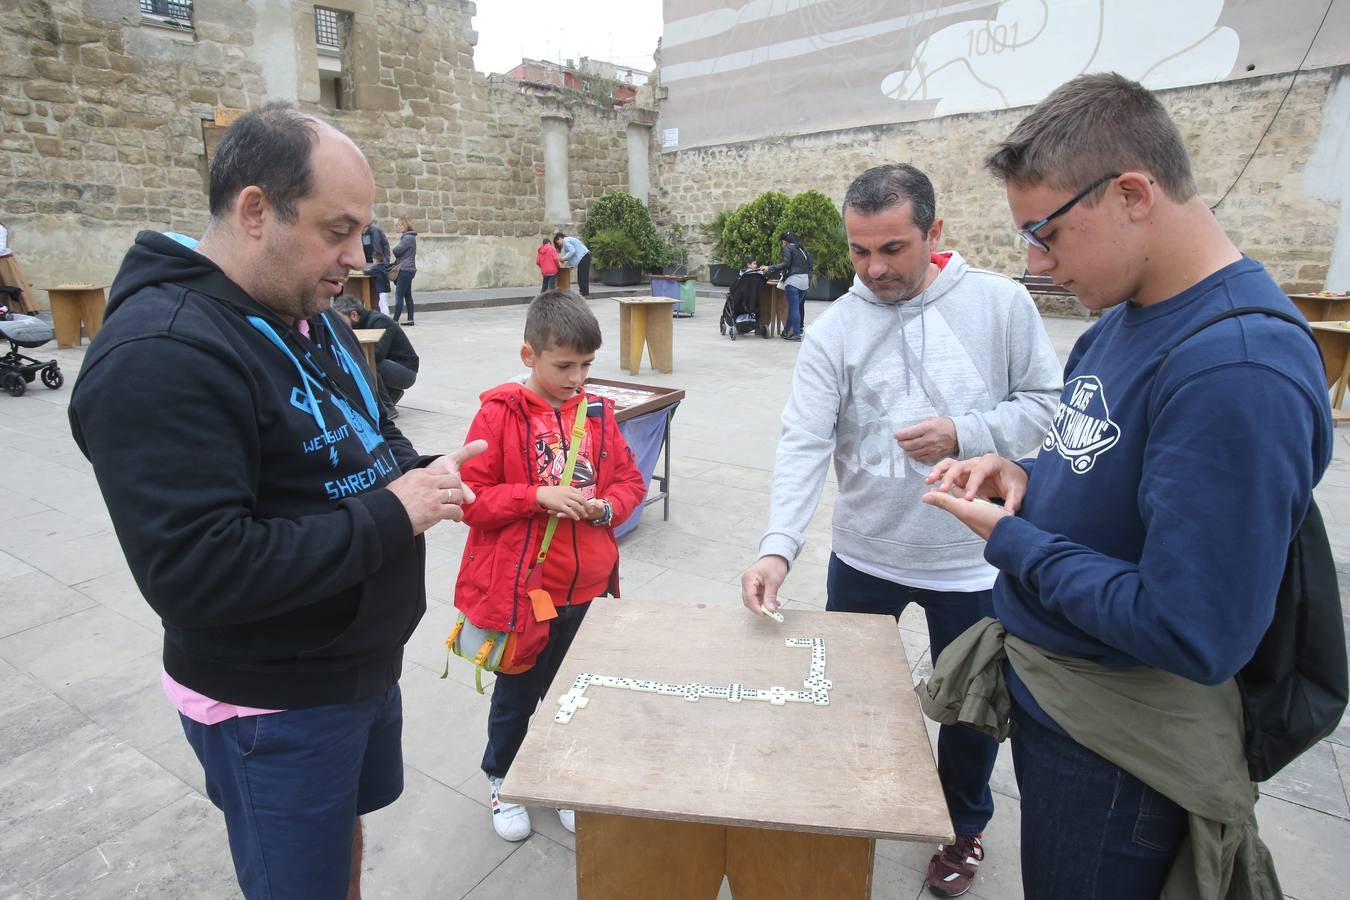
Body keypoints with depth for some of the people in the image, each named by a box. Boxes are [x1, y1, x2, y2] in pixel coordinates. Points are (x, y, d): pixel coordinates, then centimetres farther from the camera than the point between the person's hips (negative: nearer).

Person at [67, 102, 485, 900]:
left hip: (363, 661, 8)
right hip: (273, 705, -8)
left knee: (345, 827, 29)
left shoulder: (309, 313, 3)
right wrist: (391, 517, -27)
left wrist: (420, 475, -7)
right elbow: (196, 574, -31)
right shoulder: (160, 357, -26)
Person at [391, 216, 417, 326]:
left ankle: (395, 320, -8)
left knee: (399, 295, -9)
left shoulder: (409, 238, -14)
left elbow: (397, 251, -16)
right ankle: (410, 320, 12)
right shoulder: (406, 237, 18)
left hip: (405, 270, -10)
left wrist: (394, 250, 6)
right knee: (407, 295, 10)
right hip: (407, 270, 10)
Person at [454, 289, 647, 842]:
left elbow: (630, 480, 8)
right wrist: (537, 496, -23)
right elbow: (470, 498, -12)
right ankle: (502, 780, 44)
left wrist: (607, 507, -12)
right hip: (521, 590, -3)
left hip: (589, 588, 4)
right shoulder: (500, 413, -12)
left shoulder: (597, 413, 1)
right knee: (517, 693, 18)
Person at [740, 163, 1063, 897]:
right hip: (864, 555, 1)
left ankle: (964, 827, 49)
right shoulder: (834, 329, -9)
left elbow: (1046, 404, -4)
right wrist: (778, 547, -28)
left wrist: (965, 436, -22)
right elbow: (803, 444, -16)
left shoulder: (1000, 302, -8)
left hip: (972, 557, 0)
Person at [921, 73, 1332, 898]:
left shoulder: (1237, 369, -29)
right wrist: (1030, 480, -6)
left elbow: (1194, 635, -29)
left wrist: (1011, 541, -20)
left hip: (1120, 748, -8)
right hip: (1047, 694, 8)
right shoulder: (1124, 317, 1)